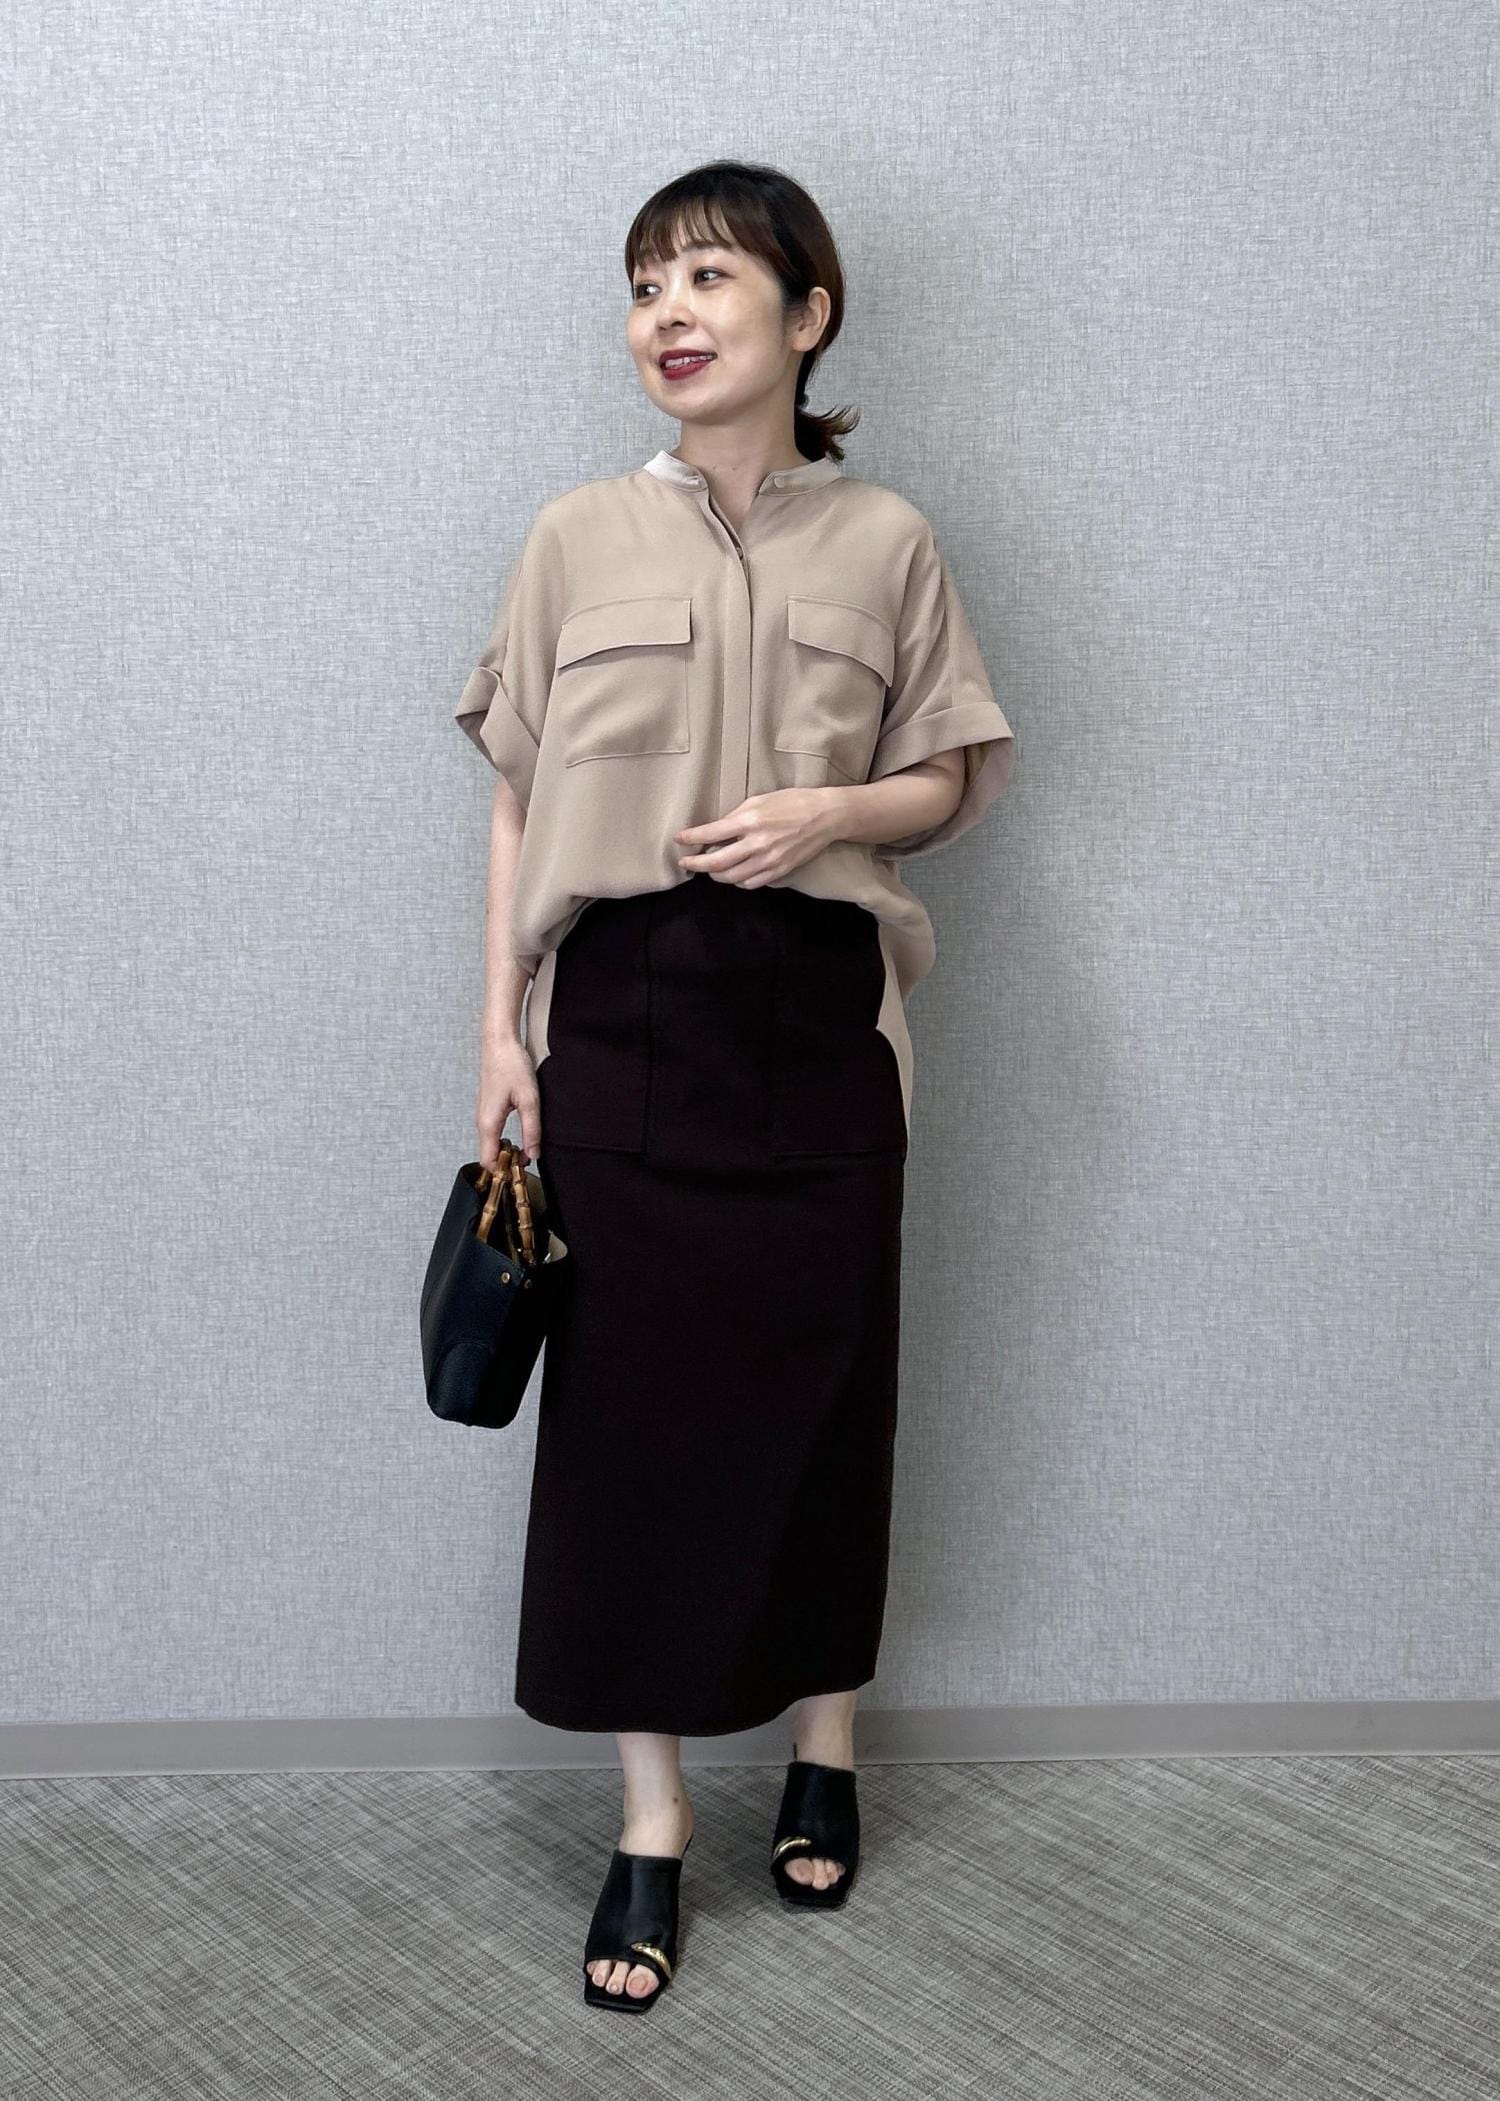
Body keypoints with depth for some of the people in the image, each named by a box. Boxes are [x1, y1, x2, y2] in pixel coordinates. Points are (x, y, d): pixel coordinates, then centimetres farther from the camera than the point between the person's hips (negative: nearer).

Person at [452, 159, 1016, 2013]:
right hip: (625, 1020, 0)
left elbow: (949, 782, 9)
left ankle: (823, 1749, 31)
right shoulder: (578, 539, 4)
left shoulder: (886, 544, 4)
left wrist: (827, 813, -12)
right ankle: (650, 1818, 16)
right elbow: (519, 797, 6)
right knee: (630, 1402, 2)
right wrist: (502, 1027, 0)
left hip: (817, 1022, 0)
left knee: (823, 1389, 8)